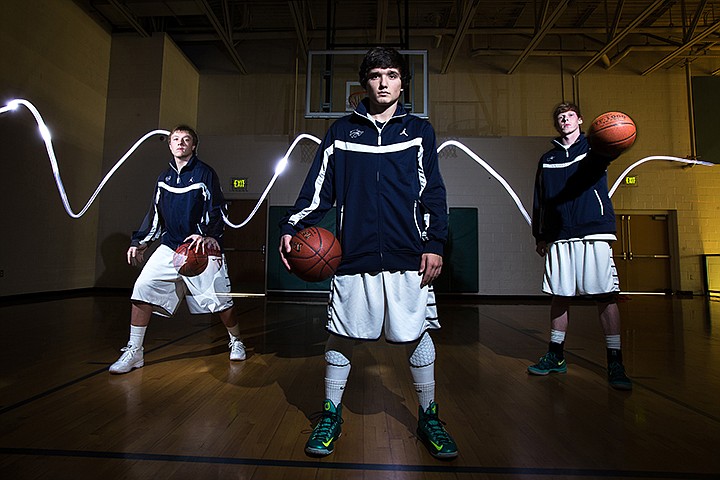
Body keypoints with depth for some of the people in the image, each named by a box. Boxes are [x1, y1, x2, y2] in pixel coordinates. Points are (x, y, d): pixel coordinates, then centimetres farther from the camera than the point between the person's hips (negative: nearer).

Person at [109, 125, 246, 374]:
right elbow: (155, 214, 20)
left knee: (219, 299, -3)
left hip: (202, 250, -5)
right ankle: (134, 352, 5)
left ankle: (236, 342, 22)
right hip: (170, 247, 5)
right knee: (143, 288, -9)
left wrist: (208, 236, -25)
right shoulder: (164, 178, 14)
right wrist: (139, 242, 14)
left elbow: (217, 210, -9)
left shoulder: (205, 173, -3)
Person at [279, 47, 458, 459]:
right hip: (355, 254, 1)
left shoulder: (419, 130, 12)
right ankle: (332, 414, 28)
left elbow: (432, 192, 7)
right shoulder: (342, 131, 13)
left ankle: (429, 417, 28)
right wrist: (292, 228, -4)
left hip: (408, 256, 0)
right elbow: (319, 188, 8)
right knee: (342, 334, 6)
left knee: (417, 334, 6)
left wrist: (435, 244, -2)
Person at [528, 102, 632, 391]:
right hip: (558, 237, 3)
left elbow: (605, 158, -16)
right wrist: (539, 235, 11)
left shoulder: (594, 148, 10)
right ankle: (555, 357, 18)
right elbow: (540, 201, 17)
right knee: (559, 297, 6)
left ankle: (615, 363, 4)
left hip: (594, 233, -3)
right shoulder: (547, 160, 18)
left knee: (606, 297, -5)